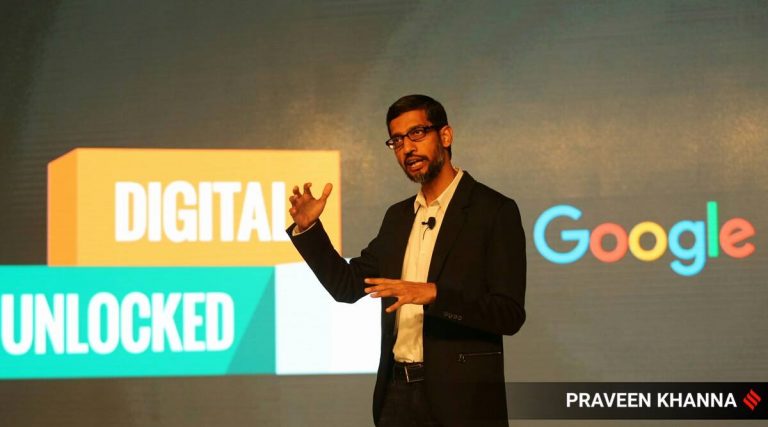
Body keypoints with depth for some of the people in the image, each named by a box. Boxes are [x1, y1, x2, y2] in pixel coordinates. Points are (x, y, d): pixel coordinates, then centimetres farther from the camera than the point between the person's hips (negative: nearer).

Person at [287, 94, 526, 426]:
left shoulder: (494, 210, -7)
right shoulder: (398, 216, 14)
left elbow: (509, 314, -13)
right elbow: (349, 286, 15)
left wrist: (433, 294, -25)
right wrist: (308, 227, 2)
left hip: (461, 399, -6)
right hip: (397, 395, 6)